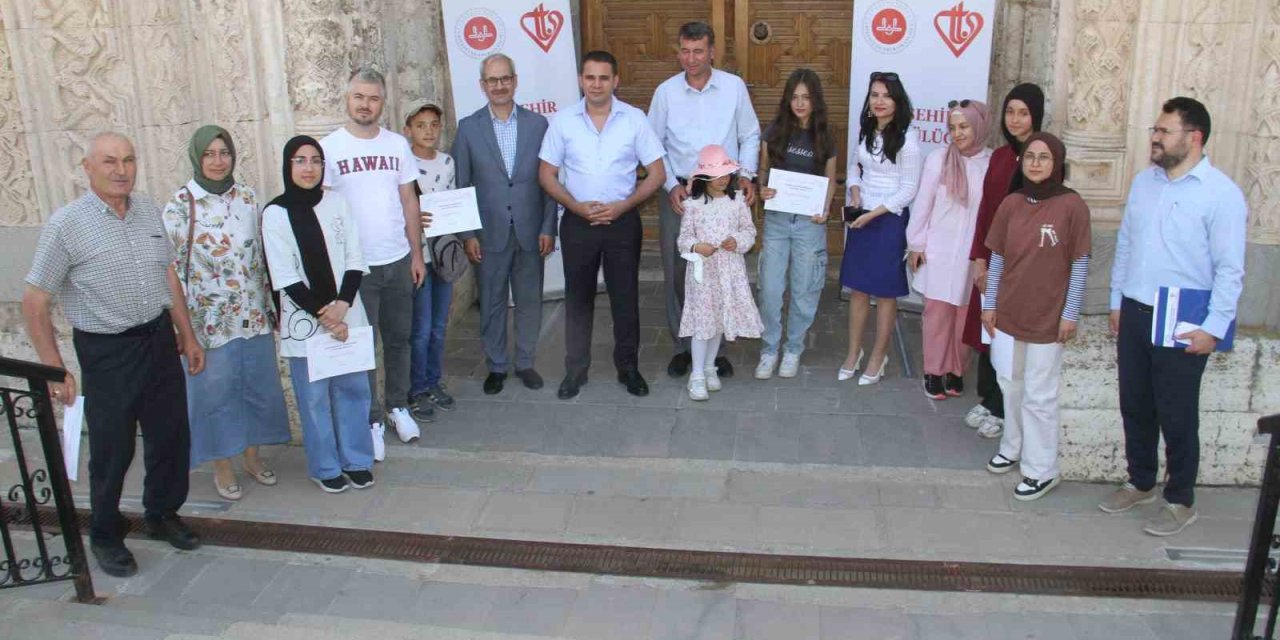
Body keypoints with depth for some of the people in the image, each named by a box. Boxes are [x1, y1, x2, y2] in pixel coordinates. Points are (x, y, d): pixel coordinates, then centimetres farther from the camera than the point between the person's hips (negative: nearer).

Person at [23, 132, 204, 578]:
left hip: (159, 338, 5)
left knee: (171, 435, 13)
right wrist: (55, 371, -11)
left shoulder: (148, 210, 3)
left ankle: (162, 514, 36)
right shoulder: (66, 224, -13)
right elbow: (34, 303, -10)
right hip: (106, 352, -5)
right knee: (112, 449, 5)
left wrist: (187, 336, 14)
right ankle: (105, 536, 26)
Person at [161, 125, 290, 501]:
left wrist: (270, 305, 10)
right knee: (215, 391, 7)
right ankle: (222, 467, 25)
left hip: (253, 315, 4)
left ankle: (252, 457, 31)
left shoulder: (247, 198, 4)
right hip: (209, 319, -4)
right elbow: (172, 269, -8)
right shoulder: (179, 206, -8)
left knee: (258, 385, 12)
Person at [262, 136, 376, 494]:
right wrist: (322, 316, -11)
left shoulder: (337, 203, 2)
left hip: (346, 316, 3)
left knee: (352, 388, 9)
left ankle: (356, 460, 25)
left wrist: (342, 304, -12)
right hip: (304, 321, -3)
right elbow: (285, 279, -8)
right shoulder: (276, 213, -6)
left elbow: (355, 261, 2)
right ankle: (325, 467, 21)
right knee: (314, 396, 5)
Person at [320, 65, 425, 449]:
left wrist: (417, 254, 8)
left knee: (399, 338, 13)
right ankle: (371, 419, 15)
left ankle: (397, 407, 29)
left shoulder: (397, 144, 6)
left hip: (398, 260, 4)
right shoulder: (329, 148, -5)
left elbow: (409, 201, 9)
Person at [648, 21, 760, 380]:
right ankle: (682, 347, 20)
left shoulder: (734, 87, -2)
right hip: (678, 193, 0)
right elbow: (654, 145, 4)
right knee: (677, 272, 5)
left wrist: (746, 174, -6)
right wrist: (671, 185, -5)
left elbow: (750, 136, 7)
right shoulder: (665, 91, -1)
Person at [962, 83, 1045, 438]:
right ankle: (988, 399, 27)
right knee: (986, 326, 12)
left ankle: (1002, 409, 18)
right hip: (992, 256, 6)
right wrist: (979, 259, 1)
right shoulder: (999, 156, 8)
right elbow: (985, 209, 8)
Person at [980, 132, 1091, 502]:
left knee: (1039, 396, 2)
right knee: (1010, 386, 18)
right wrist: (989, 304, 7)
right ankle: (1012, 448, 37)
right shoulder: (1011, 204, 1)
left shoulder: (1072, 206, -10)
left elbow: (1080, 265, -7)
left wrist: (1070, 314, -8)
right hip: (1008, 314, 4)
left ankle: (1041, 471, 15)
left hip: (1048, 318, -4)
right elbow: (997, 258, 7)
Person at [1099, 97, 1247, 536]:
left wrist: (1213, 328, -15)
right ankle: (1140, 483, 33)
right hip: (1134, 314, 6)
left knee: (1176, 415, 4)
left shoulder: (1221, 194, -11)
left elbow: (1230, 269, -12)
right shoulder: (1144, 182, 8)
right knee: (1135, 406, 15)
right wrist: (1116, 301, 13)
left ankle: (1180, 500, 21)